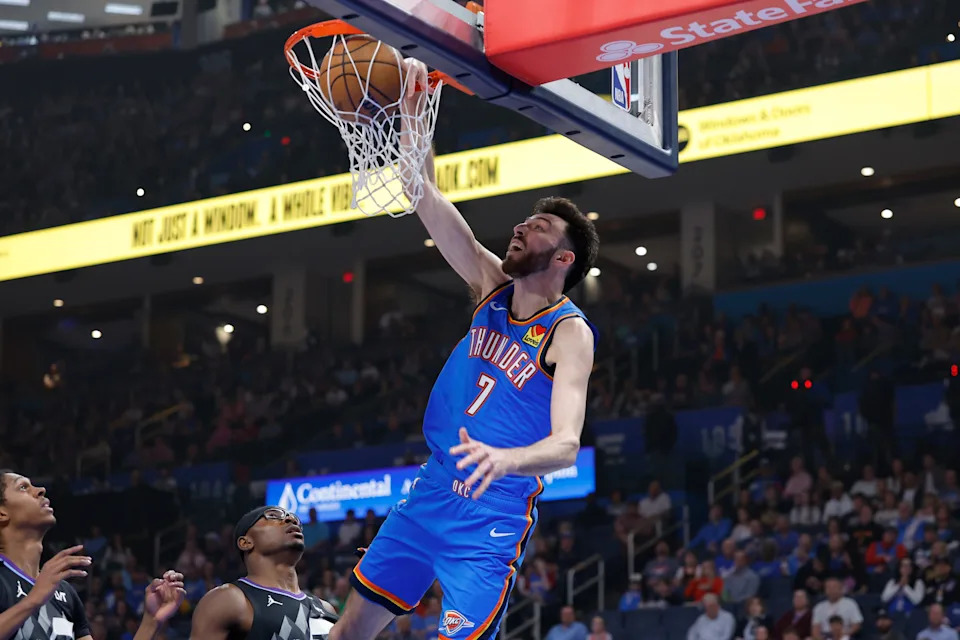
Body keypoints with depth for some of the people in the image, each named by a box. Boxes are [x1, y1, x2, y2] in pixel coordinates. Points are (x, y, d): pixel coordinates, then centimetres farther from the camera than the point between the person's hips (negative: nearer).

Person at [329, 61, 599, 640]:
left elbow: (566, 444, -26)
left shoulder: (571, 334, -14)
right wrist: (412, 110, -11)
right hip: (435, 489, 7)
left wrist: (504, 459, -46)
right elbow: (429, 200, -1)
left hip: (494, 513, -7)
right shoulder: (493, 285, 4)